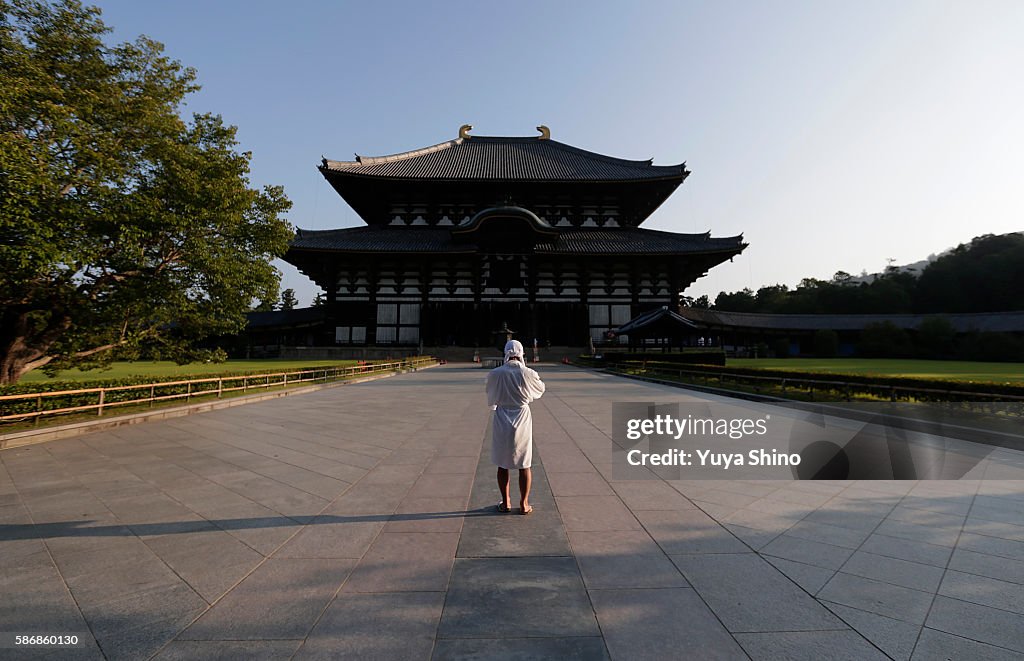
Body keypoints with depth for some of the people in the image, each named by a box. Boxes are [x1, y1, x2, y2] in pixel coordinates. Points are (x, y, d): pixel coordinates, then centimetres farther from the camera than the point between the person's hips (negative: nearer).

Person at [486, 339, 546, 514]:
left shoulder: (495, 374, -9)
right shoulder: (528, 374, -12)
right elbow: (540, 389, 9)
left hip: (502, 423, 1)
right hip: (522, 422, -1)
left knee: (502, 465, 15)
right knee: (524, 465, 13)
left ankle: (506, 503, 26)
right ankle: (524, 504, 22)